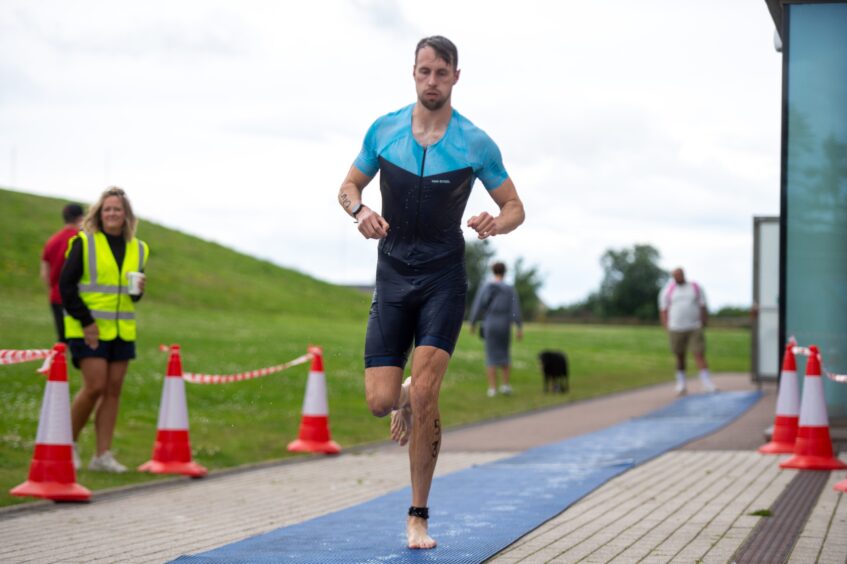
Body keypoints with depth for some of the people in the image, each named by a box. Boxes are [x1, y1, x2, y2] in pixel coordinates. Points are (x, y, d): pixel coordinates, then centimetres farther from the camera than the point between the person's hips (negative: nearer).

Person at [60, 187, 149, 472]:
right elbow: (66, 284, -6)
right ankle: (69, 443, 9)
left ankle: (103, 455, 7)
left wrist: (138, 290, -5)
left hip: (122, 331, 5)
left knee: (113, 390, 2)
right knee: (95, 387, -11)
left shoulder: (138, 249, 11)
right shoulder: (84, 243, -4)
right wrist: (85, 321, -12)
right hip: (89, 330, -5)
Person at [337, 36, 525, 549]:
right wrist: (360, 210, -11)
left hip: (444, 279, -2)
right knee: (380, 401, -7)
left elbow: (515, 207, 5)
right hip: (393, 278, 2)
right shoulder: (384, 131, 2)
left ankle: (419, 517, -2)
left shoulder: (476, 143, -3)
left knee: (424, 395, -14)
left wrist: (497, 223, -19)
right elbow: (350, 187, 13)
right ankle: (407, 397, 33)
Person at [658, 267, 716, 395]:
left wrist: (704, 325, 3)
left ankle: (707, 383, -12)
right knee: (680, 356, 5)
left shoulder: (695, 288, 8)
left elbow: (703, 308, 9)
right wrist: (667, 328, -2)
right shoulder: (668, 291, 6)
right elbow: (663, 310, 7)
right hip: (676, 330, 0)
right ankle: (681, 384, 16)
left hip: (695, 328, 0)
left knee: (699, 354, -9)